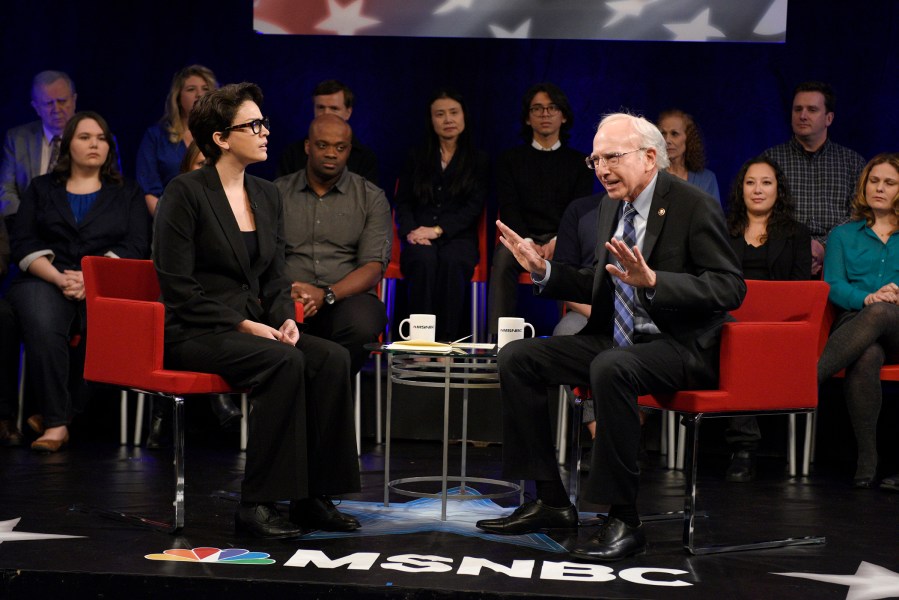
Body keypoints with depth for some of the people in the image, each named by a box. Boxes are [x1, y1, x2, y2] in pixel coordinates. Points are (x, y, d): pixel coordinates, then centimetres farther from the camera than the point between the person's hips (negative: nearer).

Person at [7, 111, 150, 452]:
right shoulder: (42, 189, 21)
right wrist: (59, 278, -11)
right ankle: (57, 421, -31)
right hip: (46, 279, 1)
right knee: (42, 325, -36)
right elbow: (22, 243, 8)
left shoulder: (127, 193, 19)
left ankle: (54, 415, -22)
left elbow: (135, 246, 4)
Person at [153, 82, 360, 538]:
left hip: (254, 328, 7)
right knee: (284, 362, -32)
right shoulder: (186, 193, -7)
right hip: (193, 334, -7)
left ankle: (312, 496, -15)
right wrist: (243, 325, -18)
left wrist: (285, 319, -4)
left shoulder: (267, 195, 14)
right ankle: (256, 505, -25)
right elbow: (178, 288, -13)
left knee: (332, 359, -20)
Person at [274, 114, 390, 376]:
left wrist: (326, 295, -15)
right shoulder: (278, 193, 15)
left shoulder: (371, 198, 12)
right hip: (287, 299, 0)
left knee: (363, 325, -36)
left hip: (346, 297, 1)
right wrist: (285, 296, -16)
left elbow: (373, 267, 2)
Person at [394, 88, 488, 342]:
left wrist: (438, 230, -13)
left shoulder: (478, 160, 13)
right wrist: (411, 231, -10)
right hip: (420, 238, 1)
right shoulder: (416, 159, 19)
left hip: (458, 236, -1)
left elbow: (474, 207, 1)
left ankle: (448, 340, -39)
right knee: (424, 260, -36)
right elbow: (402, 203, 13)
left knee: (452, 261, -37)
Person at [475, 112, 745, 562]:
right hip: (616, 339, 8)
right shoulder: (610, 207, 11)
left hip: (679, 347, -8)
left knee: (611, 368, -38)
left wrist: (652, 280, -30)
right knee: (516, 357, -4)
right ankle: (551, 503, 1)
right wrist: (544, 271, 6)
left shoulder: (694, 207, -12)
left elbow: (730, 288, -19)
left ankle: (624, 520, -27)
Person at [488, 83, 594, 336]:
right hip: (522, 237, 1)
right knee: (504, 256, -34)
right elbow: (508, 209, 4)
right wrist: (528, 243, -15)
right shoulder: (511, 160, 17)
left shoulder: (578, 162, 16)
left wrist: (557, 242, -16)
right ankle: (496, 334, -38)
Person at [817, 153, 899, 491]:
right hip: (854, 322, 0)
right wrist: (868, 297, -14)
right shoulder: (843, 235, 23)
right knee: (867, 358, -38)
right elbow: (833, 285, 6)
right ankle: (867, 460, -38)